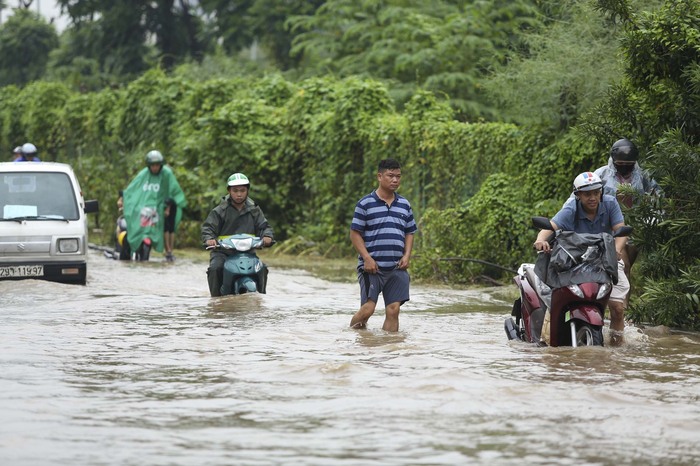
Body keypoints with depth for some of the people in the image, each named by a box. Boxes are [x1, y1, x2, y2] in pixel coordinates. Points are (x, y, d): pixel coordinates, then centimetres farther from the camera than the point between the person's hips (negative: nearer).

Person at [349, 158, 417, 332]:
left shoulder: (404, 205, 13)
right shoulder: (365, 204, -2)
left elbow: (409, 233, 19)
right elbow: (355, 233, -3)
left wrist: (407, 256, 2)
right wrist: (367, 258, -13)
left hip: (397, 268, 4)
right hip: (372, 267, -4)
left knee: (393, 310, -1)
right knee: (367, 308, -11)